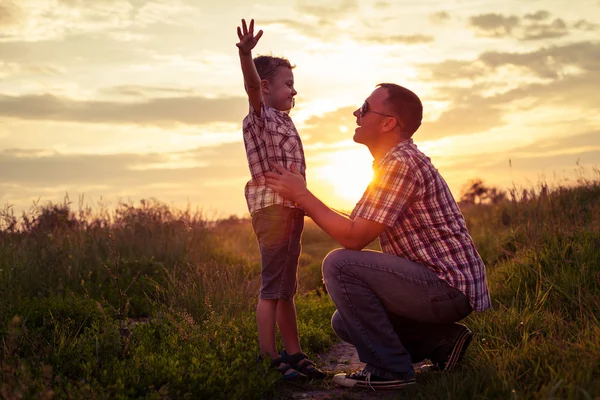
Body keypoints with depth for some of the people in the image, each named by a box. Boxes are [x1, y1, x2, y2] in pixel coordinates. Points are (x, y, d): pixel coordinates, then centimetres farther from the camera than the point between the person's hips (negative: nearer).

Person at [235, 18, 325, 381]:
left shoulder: (282, 120, 23)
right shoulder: (261, 116, -4)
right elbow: (252, 85, -25)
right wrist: (245, 55, -41)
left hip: (292, 209, 10)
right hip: (273, 207, -10)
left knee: (287, 288, 13)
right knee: (272, 288, -9)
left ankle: (294, 354, 20)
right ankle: (270, 359, -7)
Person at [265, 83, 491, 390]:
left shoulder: (400, 163, -19)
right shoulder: (396, 160, 14)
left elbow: (353, 238, -21)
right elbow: (358, 228, 16)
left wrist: (302, 195, -12)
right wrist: (302, 199, 11)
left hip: (448, 286, -10)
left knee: (339, 264, -20)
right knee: (344, 322, 15)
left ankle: (388, 368, -11)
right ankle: (442, 340, 11)